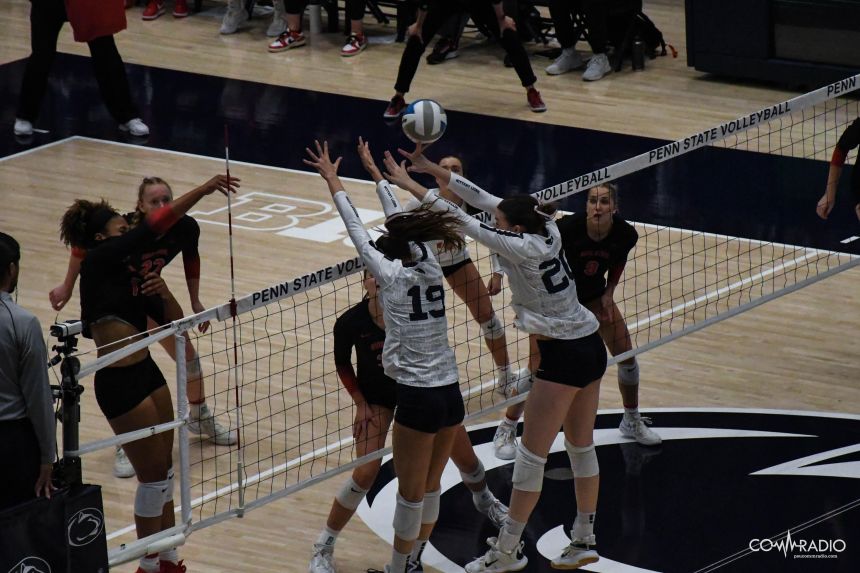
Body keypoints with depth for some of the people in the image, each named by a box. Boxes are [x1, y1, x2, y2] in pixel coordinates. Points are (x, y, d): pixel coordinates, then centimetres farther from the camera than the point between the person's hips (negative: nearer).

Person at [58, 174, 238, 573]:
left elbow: (173, 320, 11)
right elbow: (156, 226, -19)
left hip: (146, 374, 8)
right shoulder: (98, 261, -12)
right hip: (119, 384, -8)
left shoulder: (130, 271, 11)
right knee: (153, 476, 0)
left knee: (165, 471, 14)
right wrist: (205, 189, -16)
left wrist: (162, 291, -8)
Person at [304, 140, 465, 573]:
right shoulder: (430, 267, 8)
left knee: (412, 493, 3)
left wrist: (332, 180, 11)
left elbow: (357, 232, 1)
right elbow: (405, 225, 20)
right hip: (451, 395, 6)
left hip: (418, 398, -6)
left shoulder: (391, 273, -6)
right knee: (431, 486, 19)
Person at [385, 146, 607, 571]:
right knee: (582, 448, 18)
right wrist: (433, 169, 4)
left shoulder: (521, 247, -19)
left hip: (563, 356, -9)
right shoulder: (546, 229, 1)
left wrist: (411, 185, -16)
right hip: (591, 348, 9)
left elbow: (464, 222, -19)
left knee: (531, 456, 0)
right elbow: (482, 200, 5)